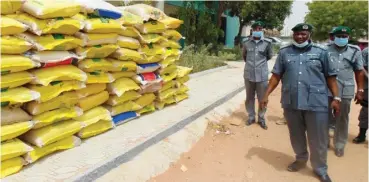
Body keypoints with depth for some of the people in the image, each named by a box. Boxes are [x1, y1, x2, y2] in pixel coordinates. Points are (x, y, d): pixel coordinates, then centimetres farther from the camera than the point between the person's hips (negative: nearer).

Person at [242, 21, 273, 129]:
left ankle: (261, 119, 21)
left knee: (263, 99, 5)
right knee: (249, 98, 12)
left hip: (262, 75, -1)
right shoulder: (247, 43, 0)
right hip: (249, 74, 2)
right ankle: (251, 117, 27)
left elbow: (270, 56, 11)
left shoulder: (267, 43, -5)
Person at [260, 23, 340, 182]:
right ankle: (301, 159, 41)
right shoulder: (284, 52, 6)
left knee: (318, 139, 6)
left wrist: (336, 98, -1)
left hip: (316, 103, -2)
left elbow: (330, 77, 5)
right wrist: (266, 95, 2)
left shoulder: (321, 52, 2)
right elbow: (276, 75, 7)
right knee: (296, 136, 17)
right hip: (291, 102, 2)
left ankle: (320, 169, 27)